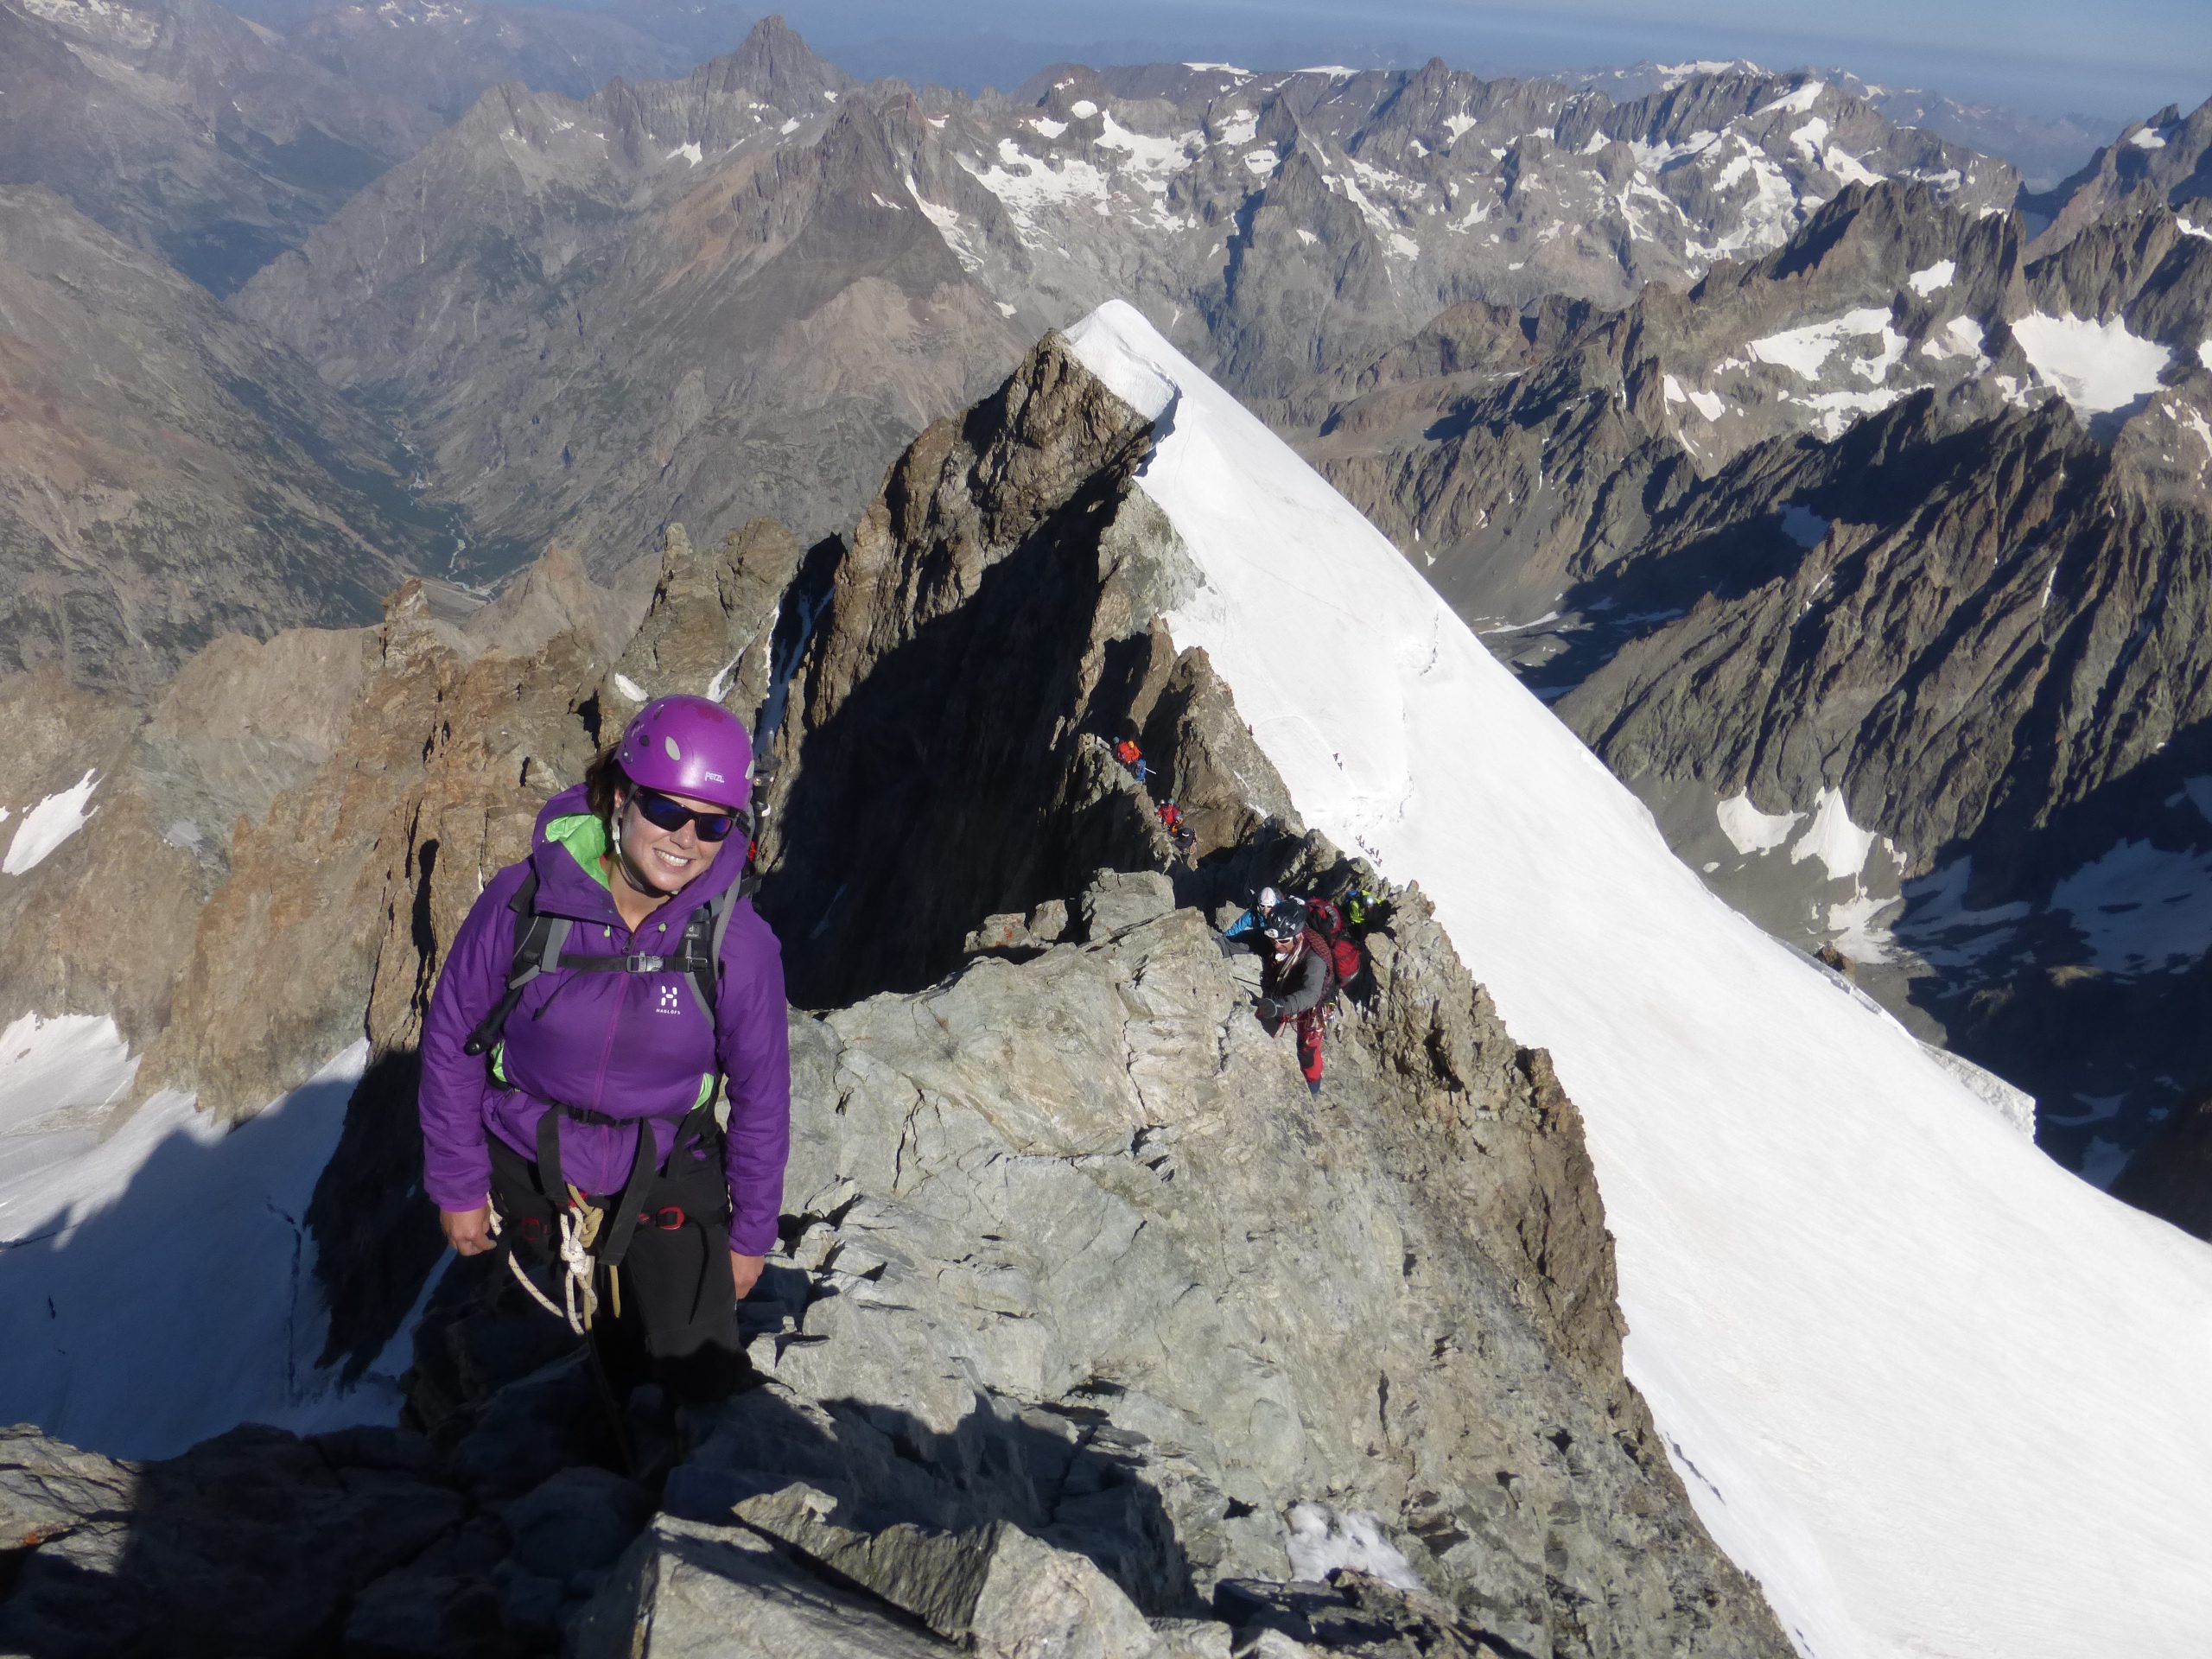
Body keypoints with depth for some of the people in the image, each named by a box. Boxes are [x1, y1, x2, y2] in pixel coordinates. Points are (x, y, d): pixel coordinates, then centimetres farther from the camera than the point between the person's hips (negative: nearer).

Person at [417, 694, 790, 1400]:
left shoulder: (739, 942, -21)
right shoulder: (522, 900, -21)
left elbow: (761, 1094, -8)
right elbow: (451, 1039, -7)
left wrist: (750, 1235, 0)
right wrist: (458, 1188, -2)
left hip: (661, 1184, 0)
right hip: (524, 1171, 1)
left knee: (699, 1375, -2)